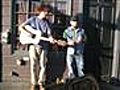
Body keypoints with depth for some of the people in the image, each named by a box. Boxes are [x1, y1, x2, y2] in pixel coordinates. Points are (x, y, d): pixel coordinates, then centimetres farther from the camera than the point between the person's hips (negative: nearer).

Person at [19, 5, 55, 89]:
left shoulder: (46, 22, 8)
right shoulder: (33, 19, 1)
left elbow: (49, 34, 2)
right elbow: (21, 27, -3)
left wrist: (51, 39, -20)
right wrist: (29, 34, -14)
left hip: (43, 46, 2)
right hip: (33, 45, -2)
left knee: (42, 65, 3)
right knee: (33, 65, 2)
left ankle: (41, 83, 17)